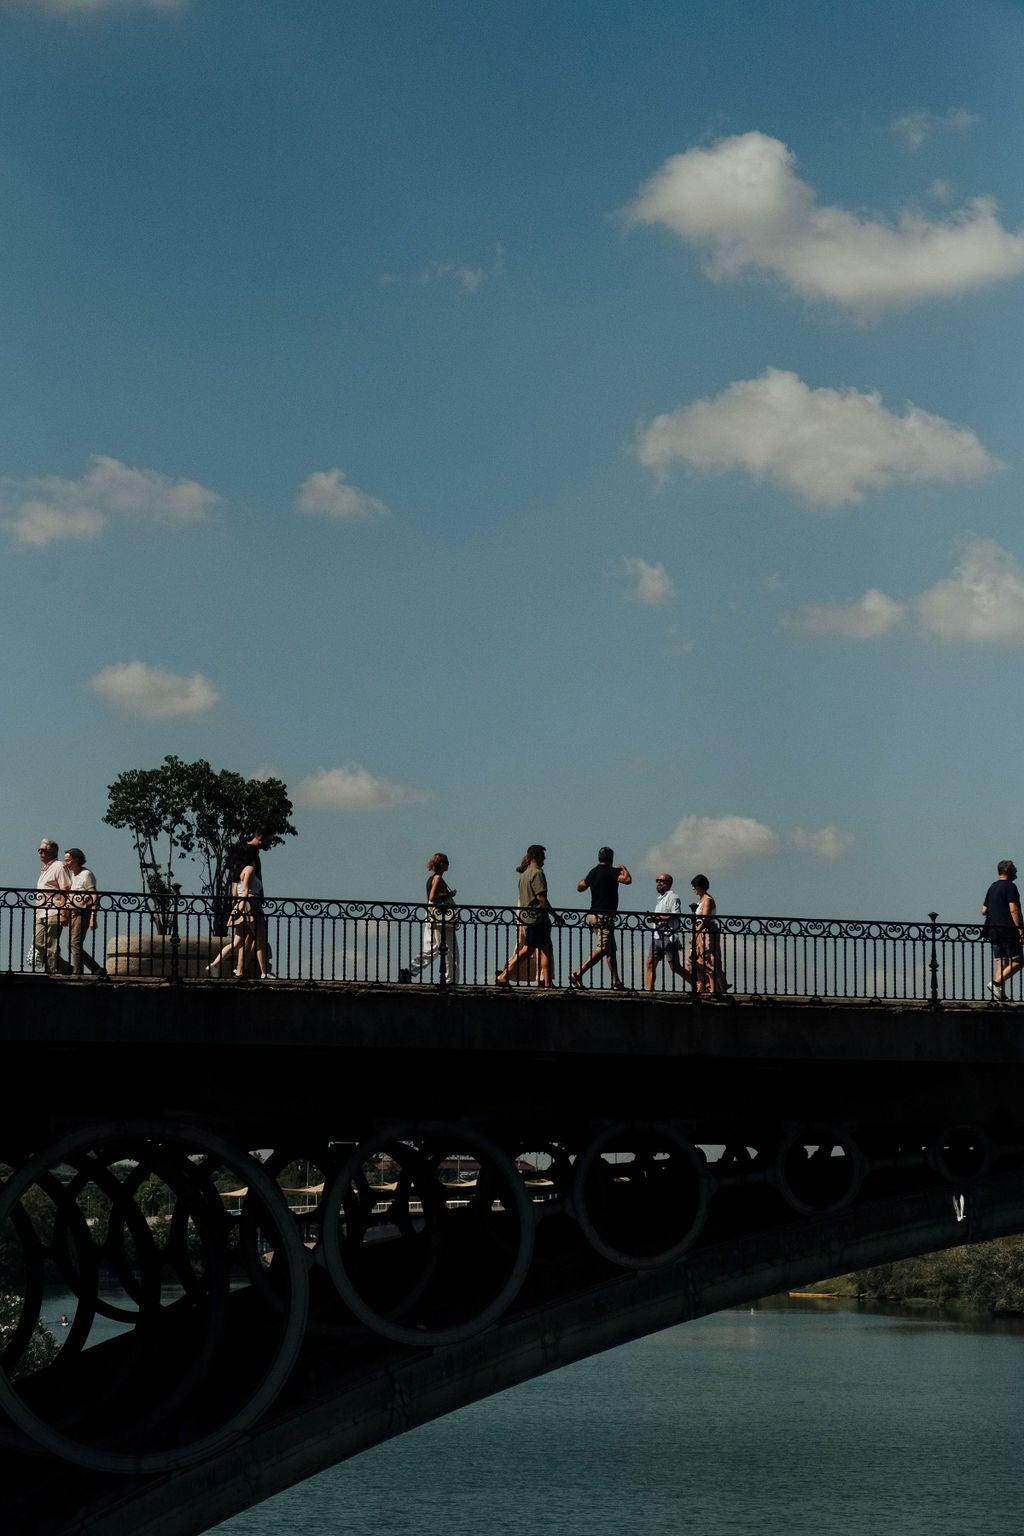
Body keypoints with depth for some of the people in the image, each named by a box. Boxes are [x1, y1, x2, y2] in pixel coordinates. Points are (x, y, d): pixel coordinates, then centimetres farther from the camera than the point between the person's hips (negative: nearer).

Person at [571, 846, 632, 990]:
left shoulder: (593, 872, 13)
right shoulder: (610, 871, -10)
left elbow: (580, 886, 27)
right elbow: (627, 880, -22)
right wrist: (623, 868, -3)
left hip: (593, 915, 9)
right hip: (604, 917, -9)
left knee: (611, 949, 12)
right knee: (602, 949, -13)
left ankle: (616, 983, 10)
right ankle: (578, 975, -21)